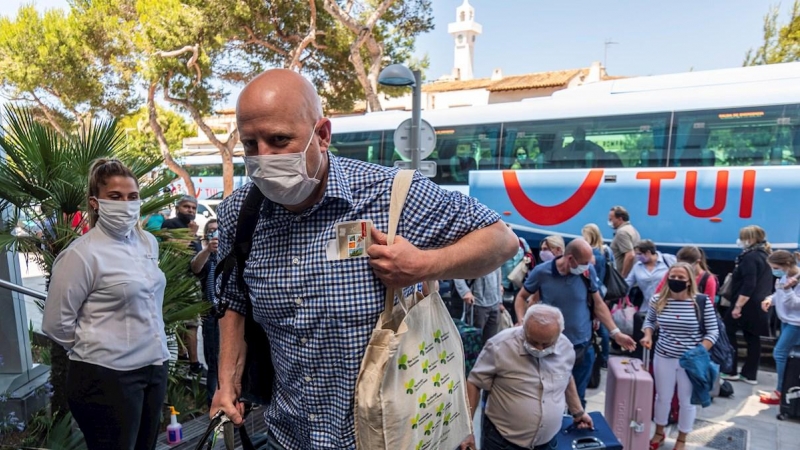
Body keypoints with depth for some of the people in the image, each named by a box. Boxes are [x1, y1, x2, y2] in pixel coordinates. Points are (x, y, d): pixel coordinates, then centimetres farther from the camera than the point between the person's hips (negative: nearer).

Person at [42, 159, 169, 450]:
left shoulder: (149, 242, 5)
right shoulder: (82, 253, -14)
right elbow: (56, 323, -10)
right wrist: (94, 349, 1)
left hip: (154, 368, 6)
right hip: (108, 376, -6)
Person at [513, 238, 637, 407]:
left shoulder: (588, 272, -11)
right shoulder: (541, 272, -15)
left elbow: (598, 304, 2)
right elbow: (521, 297, -1)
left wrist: (615, 333, -2)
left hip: (582, 346, 1)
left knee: (577, 397, 18)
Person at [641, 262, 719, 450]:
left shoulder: (702, 303, -14)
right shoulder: (657, 301, -7)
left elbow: (713, 331, -7)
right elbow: (649, 321, 11)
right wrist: (648, 336, -7)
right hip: (663, 357, 2)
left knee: (687, 401, 14)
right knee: (662, 397, 16)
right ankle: (659, 432, 38)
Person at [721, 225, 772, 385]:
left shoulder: (750, 257, -17)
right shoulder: (764, 255, 14)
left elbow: (749, 285, -24)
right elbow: (761, 283, 20)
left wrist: (738, 306, -23)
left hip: (748, 304, -10)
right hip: (759, 304, 10)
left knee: (728, 333, 0)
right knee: (753, 337, 11)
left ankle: (730, 371, 5)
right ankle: (750, 374, 16)